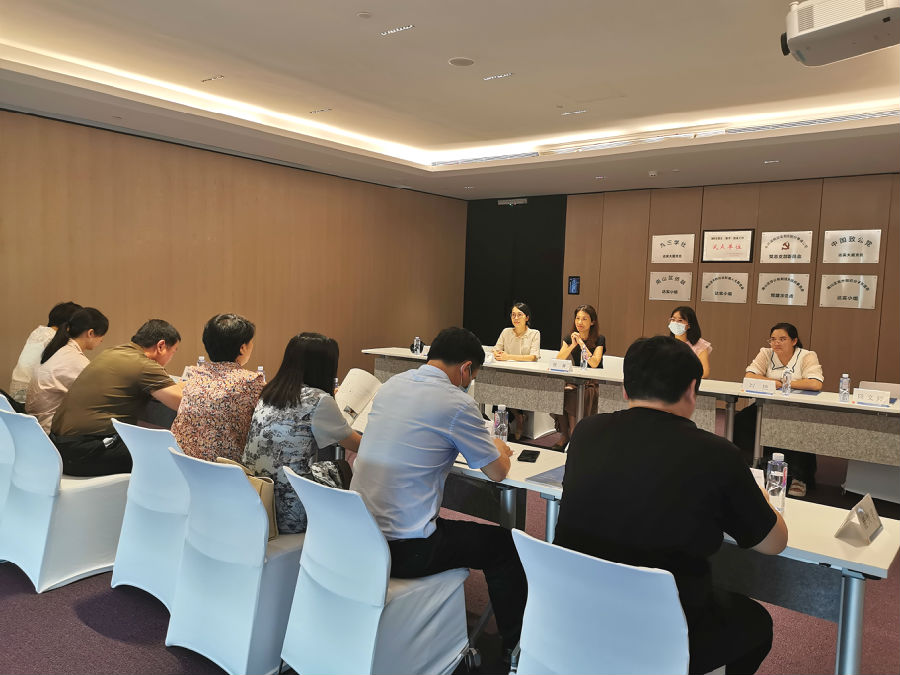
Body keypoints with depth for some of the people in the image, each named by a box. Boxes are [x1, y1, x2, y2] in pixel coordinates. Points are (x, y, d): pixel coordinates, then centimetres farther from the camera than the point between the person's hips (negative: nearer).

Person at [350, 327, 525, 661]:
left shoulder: (391, 384, 6)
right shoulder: (456, 403, -15)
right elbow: (497, 472, -4)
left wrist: (486, 445, 26)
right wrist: (499, 449, 19)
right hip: (404, 549, -7)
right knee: (504, 545, 12)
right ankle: (514, 645, 26)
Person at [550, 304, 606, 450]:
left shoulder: (599, 339, -2)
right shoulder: (569, 338, 9)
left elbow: (594, 364, -15)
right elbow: (558, 361, -3)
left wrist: (582, 343, -16)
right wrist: (572, 345, -14)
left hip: (592, 384, -4)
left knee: (572, 396, -32)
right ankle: (564, 435, -16)